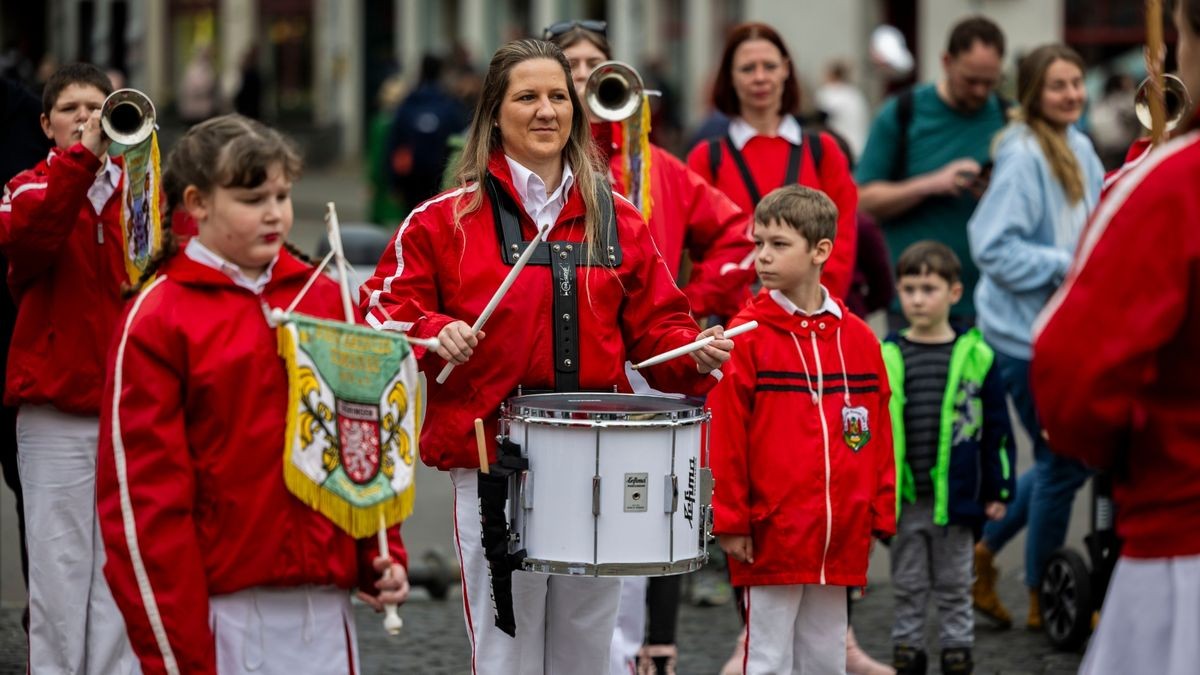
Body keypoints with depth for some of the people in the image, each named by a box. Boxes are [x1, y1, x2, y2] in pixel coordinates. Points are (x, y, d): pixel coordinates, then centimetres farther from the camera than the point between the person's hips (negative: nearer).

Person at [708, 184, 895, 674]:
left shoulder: (858, 339, 5)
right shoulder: (747, 337, -6)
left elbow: (878, 435, 10)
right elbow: (724, 436, -7)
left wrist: (880, 516, 8)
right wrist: (730, 520, -9)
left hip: (841, 541, 4)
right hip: (771, 538, -3)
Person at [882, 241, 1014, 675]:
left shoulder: (975, 357, -2)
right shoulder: (885, 358, -1)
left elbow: (996, 428, 2)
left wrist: (998, 490, 1)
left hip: (957, 499, -1)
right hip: (903, 499, 1)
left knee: (954, 588, 11)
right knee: (908, 588, 12)